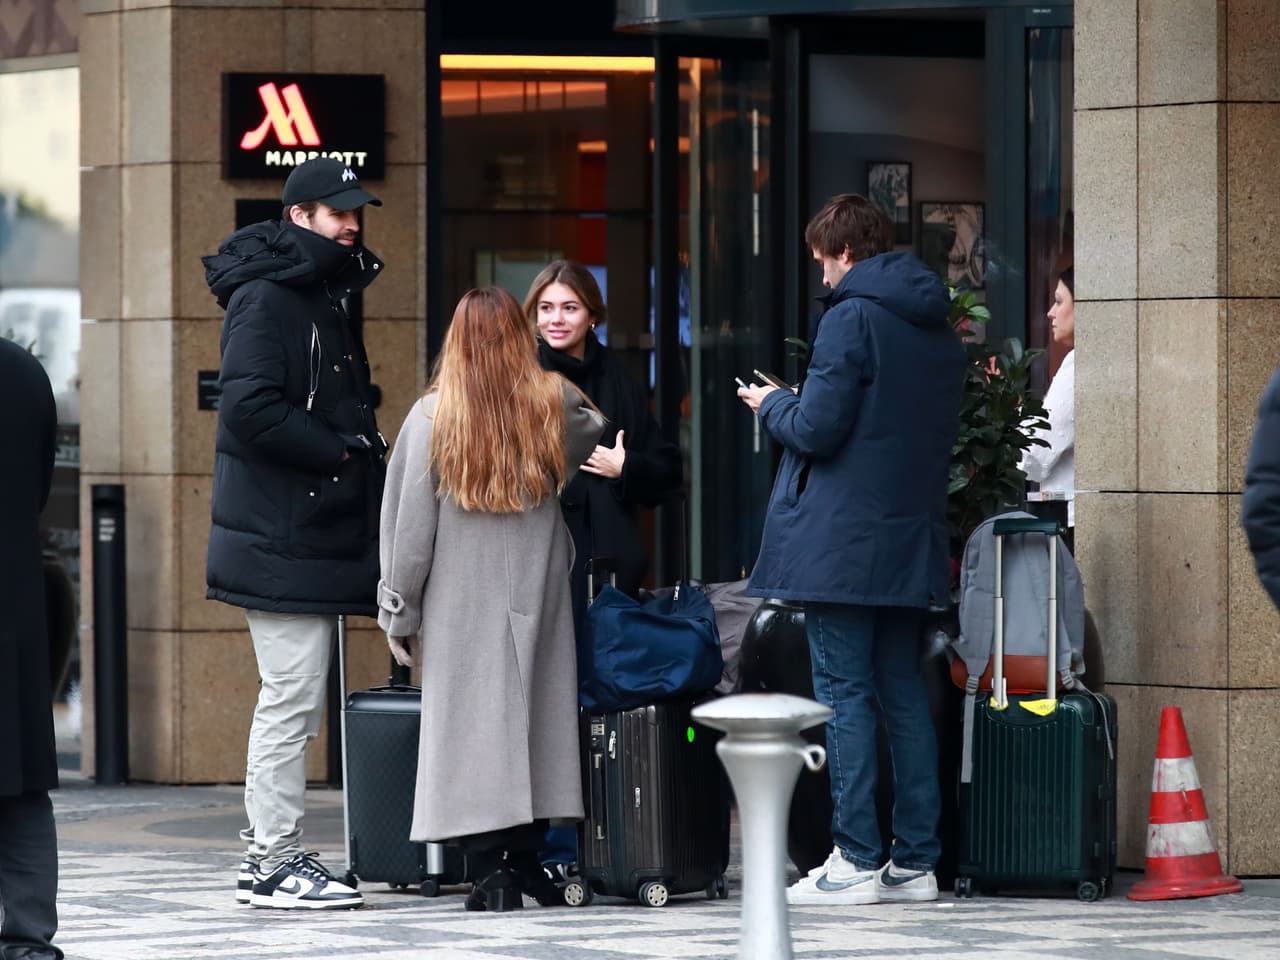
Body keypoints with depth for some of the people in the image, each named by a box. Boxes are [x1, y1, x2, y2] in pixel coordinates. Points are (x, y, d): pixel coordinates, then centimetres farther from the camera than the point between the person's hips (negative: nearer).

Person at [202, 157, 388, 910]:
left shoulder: (325, 297, 19)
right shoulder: (266, 298, -12)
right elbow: (250, 408, -23)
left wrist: (362, 450, 6)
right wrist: (340, 451, -17)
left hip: (317, 534, 10)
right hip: (282, 536, -10)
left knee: (296, 703, 13)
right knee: (293, 699, -9)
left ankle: (269, 854, 19)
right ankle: (278, 863, -5)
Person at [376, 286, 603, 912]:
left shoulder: (433, 417, -6)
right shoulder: (556, 409, 0)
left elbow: (410, 522, -4)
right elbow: (594, 446, 22)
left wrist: (399, 612, 3)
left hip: (460, 603, -2)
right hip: (536, 599, 2)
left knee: (472, 721, -2)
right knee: (533, 712, 9)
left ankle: (490, 868, -7)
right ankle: (526, 857, 12)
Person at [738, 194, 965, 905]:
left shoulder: (852, 318, -12)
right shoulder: (940, 328, 12)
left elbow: (817, 429, -17)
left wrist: (773, 405, 4)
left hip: (843, 540, -7)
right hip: (913, 542, 7)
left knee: (845, 694, -4)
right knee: (905, 693, 10)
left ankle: (856, 860, -6)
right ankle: (917, 860, 9)